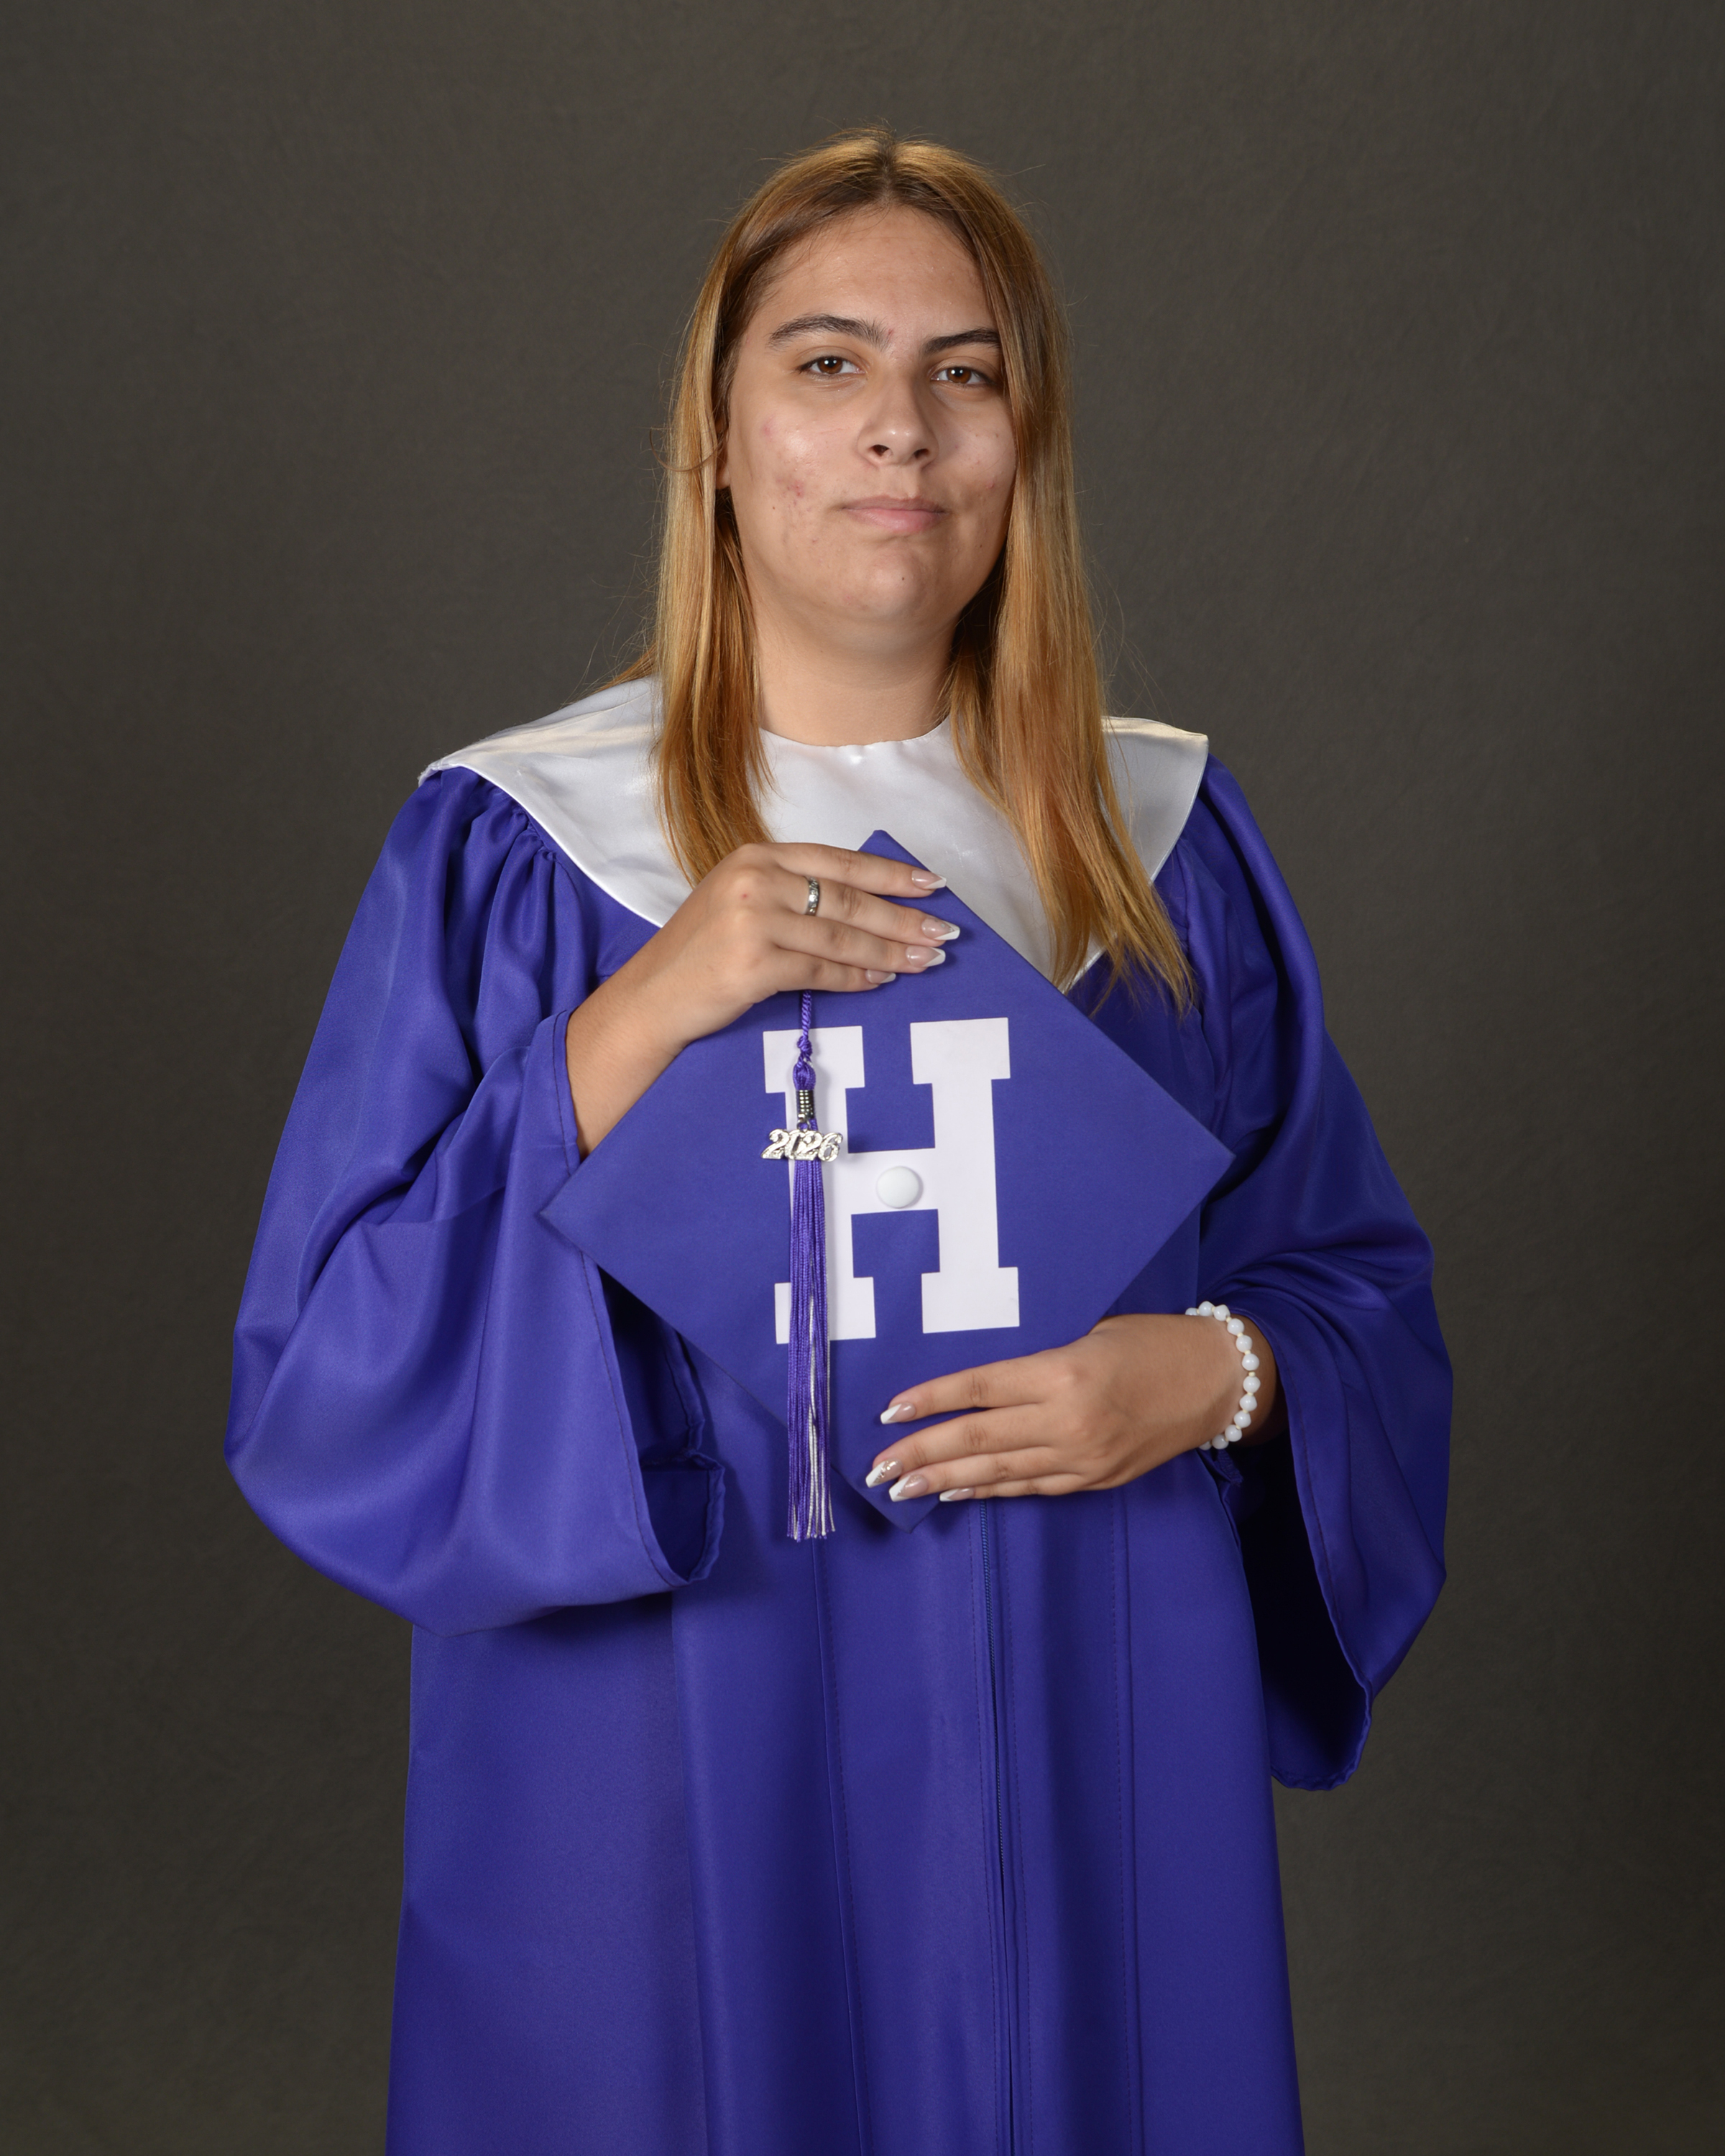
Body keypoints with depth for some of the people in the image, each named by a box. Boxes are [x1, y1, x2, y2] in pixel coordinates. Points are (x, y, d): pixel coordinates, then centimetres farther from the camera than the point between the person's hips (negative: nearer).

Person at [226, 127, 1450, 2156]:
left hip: (1081, 1781, 3)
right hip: (680, 1802, -2)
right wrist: (631, 1024, -22)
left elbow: (1358, 1283, 7)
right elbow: (322, 1385, -11)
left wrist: (1211, 1375, -15)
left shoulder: (1160, 841, 3)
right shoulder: (507, 854, -5)